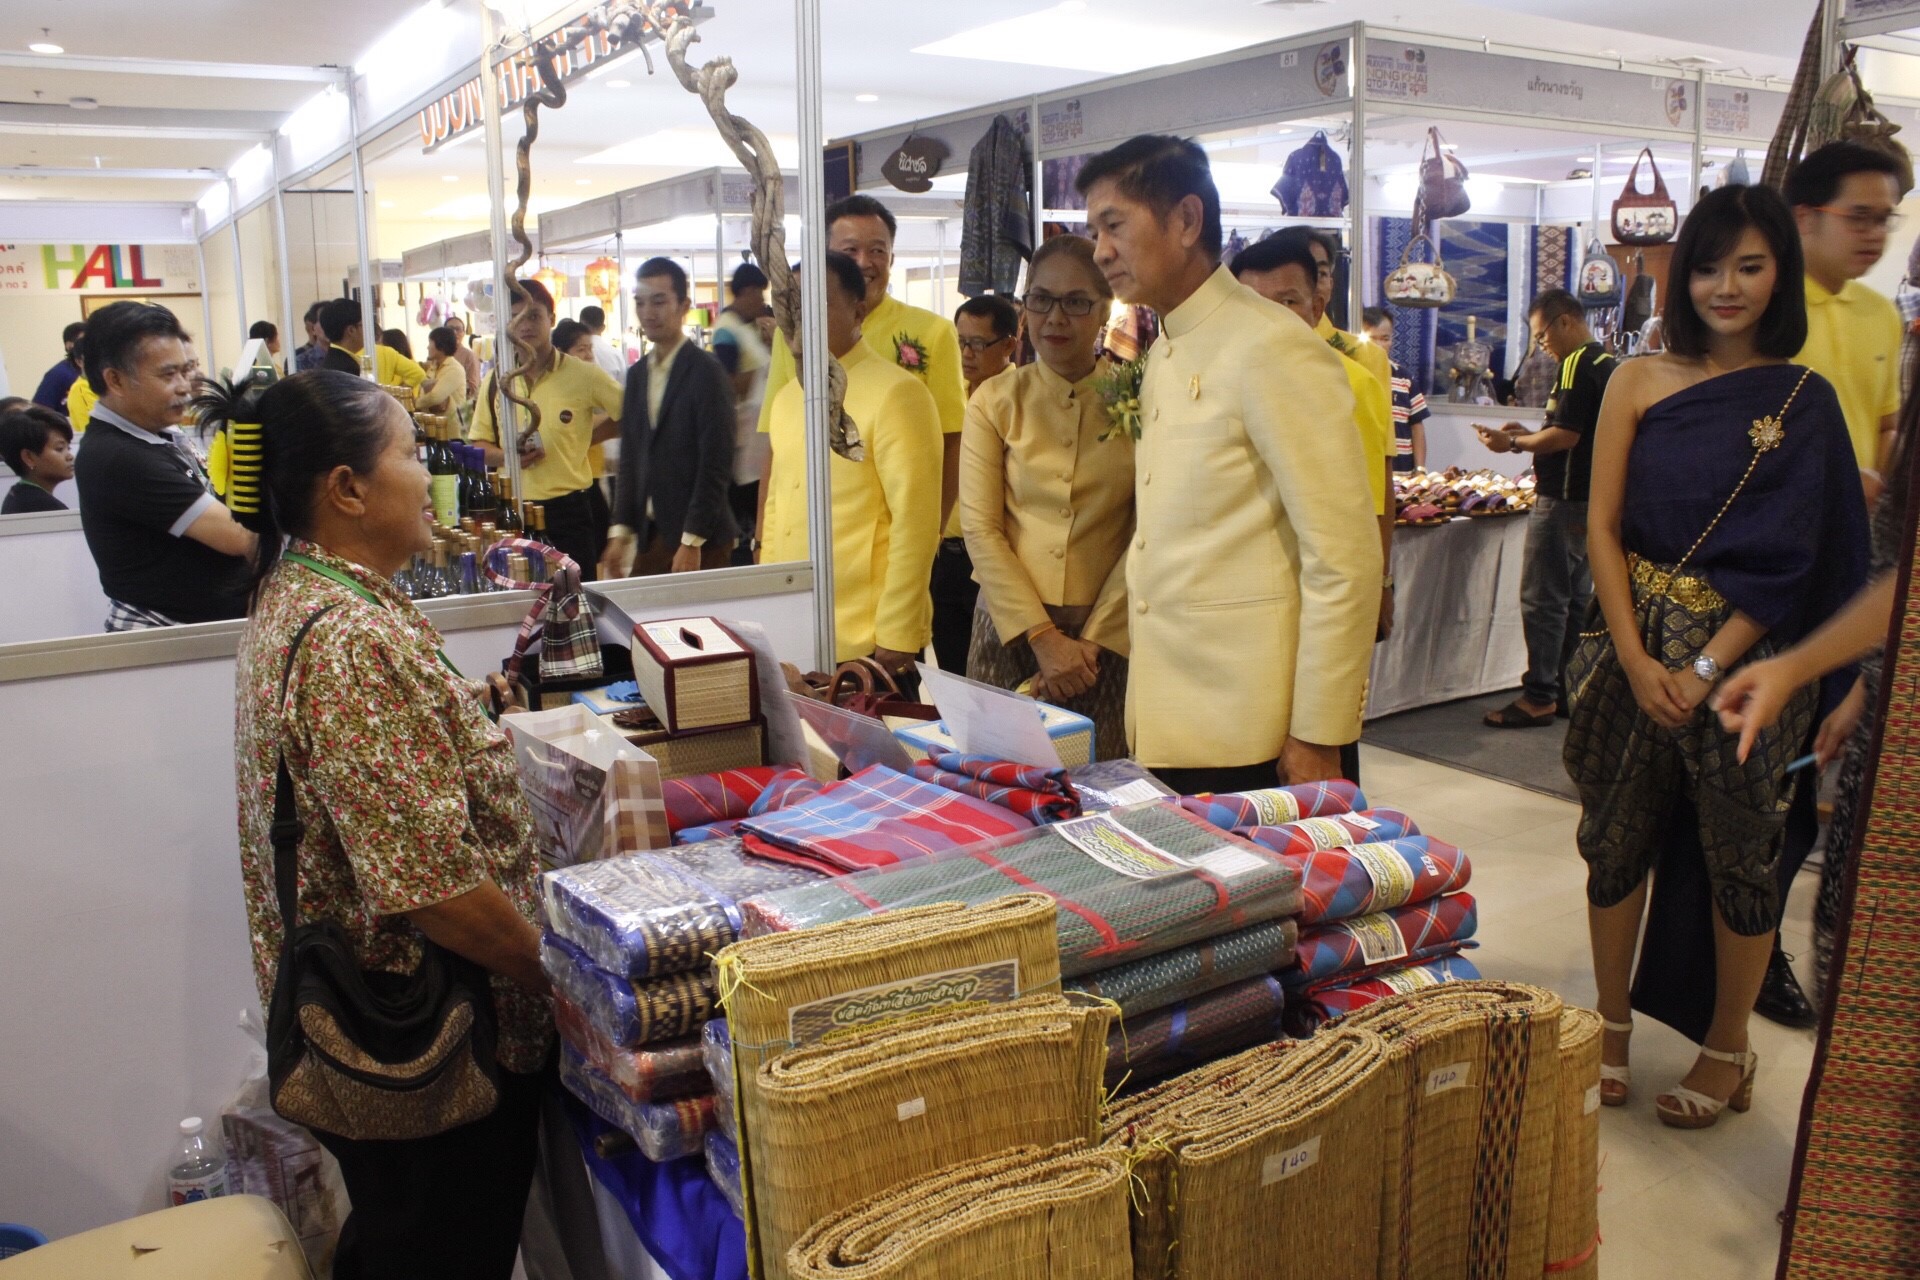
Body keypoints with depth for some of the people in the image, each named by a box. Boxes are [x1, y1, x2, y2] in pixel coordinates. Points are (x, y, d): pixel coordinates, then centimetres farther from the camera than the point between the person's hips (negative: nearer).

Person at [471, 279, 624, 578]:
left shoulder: (582, 375, -4)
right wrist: (506, 455, -9)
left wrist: (583, 438, -2)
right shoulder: (497, 381, 7)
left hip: (570, 511, -3)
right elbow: (479, 446, 12)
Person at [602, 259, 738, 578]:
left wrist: (692, 542, -16)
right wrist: (621, 531, 7)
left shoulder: (706, 371, -9)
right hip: (650, 536, 6)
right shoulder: (637, 374, 13)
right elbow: (629, 460, 15)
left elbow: (716, 464, -13)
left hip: (699, 540, -6)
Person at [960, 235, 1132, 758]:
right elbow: (980, 529, -2)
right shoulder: (994, 401, 4)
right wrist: (1042, 637, -10)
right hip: (1010, 631, 1)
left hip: (1110, 637, -1)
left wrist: (1093, 640, -11)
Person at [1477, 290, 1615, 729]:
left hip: (1564, 500, -10)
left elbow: (1565, 435, -21)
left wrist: (1513, 443, -9)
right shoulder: (1608, 362, 16)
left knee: (1543, 600, -5)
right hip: (1592, 498, 10)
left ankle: (1539, 697, -2)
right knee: (1577, 598, 13)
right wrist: (1529, 435, 14)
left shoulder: (1579, 364, -15)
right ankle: (1568, 689, 19)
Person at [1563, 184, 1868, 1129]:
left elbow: (1791, 561, -6)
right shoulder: (1639, 383, 2)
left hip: (1744, 661, -2)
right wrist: (1637, 659, -10)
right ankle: (1611, 1026, 28)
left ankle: (1728, 1049, 26)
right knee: (1617, 837, 9)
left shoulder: (1805, 402, -2)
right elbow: (1602, 526, -2)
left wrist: (1706, 670, -14)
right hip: (1638, 649, 2)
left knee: (1740, 851, 8)